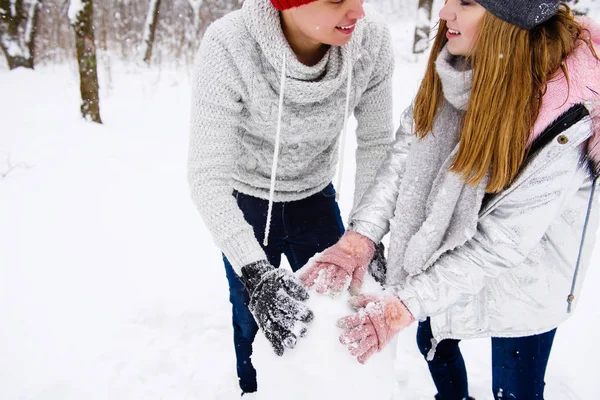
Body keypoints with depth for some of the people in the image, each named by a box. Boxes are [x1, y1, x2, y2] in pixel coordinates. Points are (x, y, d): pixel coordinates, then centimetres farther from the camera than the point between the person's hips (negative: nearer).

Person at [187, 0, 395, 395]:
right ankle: (251, 388, 40)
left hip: (315, 197, 3)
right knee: (254, 319, 7)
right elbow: (208, 176, -30)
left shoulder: (371, 39, -23)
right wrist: (255, 272, -40)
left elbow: (376, 142, -10)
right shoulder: (228, 48, -32)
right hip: (245, 203, -2)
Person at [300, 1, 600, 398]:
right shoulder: (455, 66, -16)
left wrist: (404, 306, -28)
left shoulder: (567, 122, -32)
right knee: (433, 341, 26)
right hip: (446, 251, 5)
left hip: (521, 284, -5)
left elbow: (502, 241, -28)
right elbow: (405, 151, -12)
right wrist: (361, 234, -23)